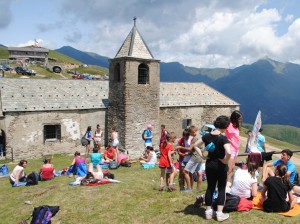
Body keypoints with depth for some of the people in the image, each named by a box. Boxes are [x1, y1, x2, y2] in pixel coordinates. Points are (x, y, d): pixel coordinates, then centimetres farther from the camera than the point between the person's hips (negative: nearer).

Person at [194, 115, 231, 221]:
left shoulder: (207, 135, -1)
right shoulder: (223, 138, -18)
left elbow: (196, 145, 7)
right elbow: (229, 152, -32)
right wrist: (225, 161, -15)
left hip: (209, 164, 5)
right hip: (220, 165, -5)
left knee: (210, 188, 14)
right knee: (221, 189, 9)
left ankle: (208, 212, 21)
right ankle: (219, 214, 12)